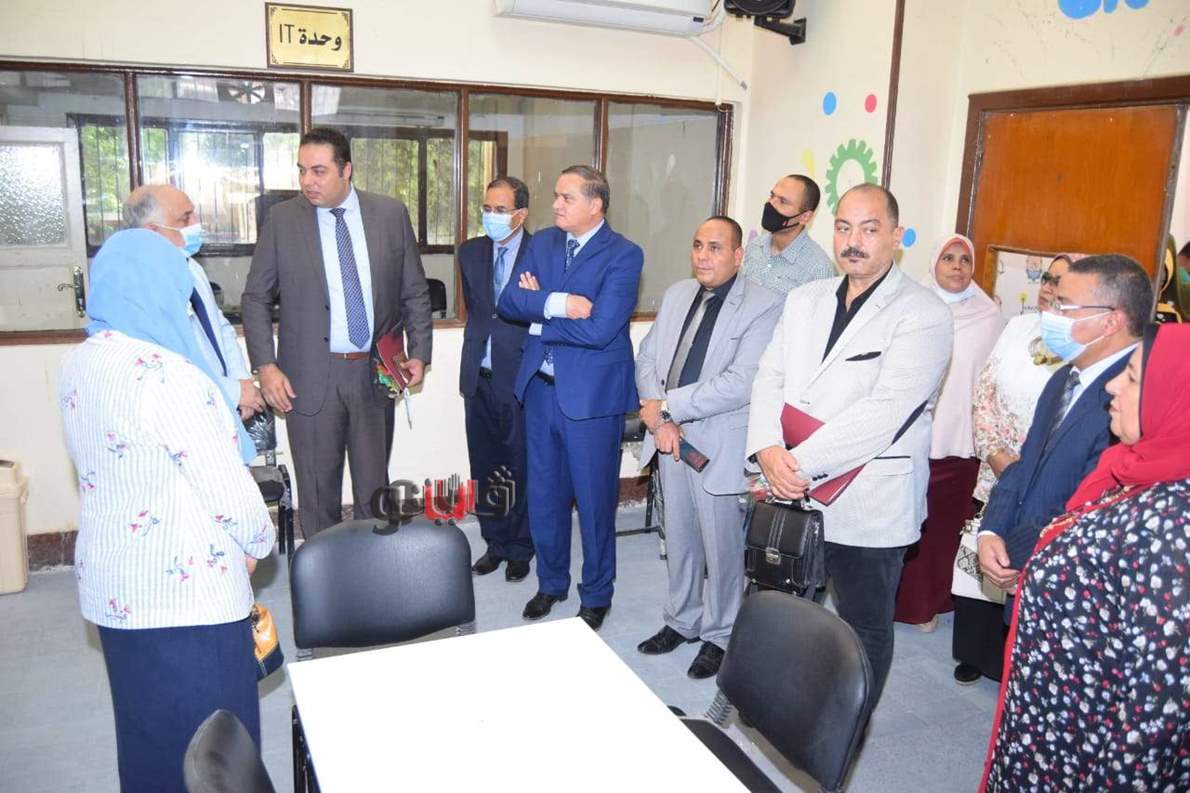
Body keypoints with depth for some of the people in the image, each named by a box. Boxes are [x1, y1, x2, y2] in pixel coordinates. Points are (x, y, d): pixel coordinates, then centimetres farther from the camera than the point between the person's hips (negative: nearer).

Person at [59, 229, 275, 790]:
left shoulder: (78, 366, 3)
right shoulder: (164, 374, -24)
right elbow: (230, 489, -21)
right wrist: (259, 541, -2)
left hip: (112, 587, 9)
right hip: (184, 590, -9)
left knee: (145, 732, 25)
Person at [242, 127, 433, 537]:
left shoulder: (391, 213, 1)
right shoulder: (282, 219, -1)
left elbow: (415, 291, 7)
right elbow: (256, 298, 2)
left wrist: (419, 353, 0)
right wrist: (265, 366, -7)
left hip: (374, 373, 1)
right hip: (311, 377, -1)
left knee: (374, 491, 12)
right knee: (317, 495, 9)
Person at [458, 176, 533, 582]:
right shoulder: (470, 252, 8)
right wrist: (478, 350, 13)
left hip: (520, 378, -5)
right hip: (480, 377, 5)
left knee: (521, 468, 7)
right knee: (484, 466, 14)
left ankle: (520, 548, 25)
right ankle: (495, 543, 30)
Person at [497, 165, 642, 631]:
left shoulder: (623, 256, -11)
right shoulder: (542, 243, 7)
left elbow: (599, 329, -21)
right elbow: (509, 301, -4)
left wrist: (538, 313, -9)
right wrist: (557, 303, -22)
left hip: (591, 394, -5)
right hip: (541, 387, 5)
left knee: (595, 500, 7)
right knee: (544, 495, 15)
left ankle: (595, 596, 26)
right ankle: (551, 582, 36)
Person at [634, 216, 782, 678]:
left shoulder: (763, 307, -13)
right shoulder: (676, 295, 9)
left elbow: (740, 384, -22)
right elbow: (647, 358, 9)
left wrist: (666, 407, -17)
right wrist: (659, 420, -7)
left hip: (718, 445, -6)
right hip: (670, 437, 6)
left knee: (721, 545, 7)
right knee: (679, 538, 18)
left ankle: (719, 635, 27)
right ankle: (681, 621, 37)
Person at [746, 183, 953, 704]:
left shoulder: (923, 315, -10)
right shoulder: (805, 300, 11)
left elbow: (884, 411, -20)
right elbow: (770, 378, 5)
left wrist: (801, 463, -22)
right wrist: (769, 450, -13)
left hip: (868, 506, -5)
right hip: (792, 494, 5)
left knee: (865, 631, 12)